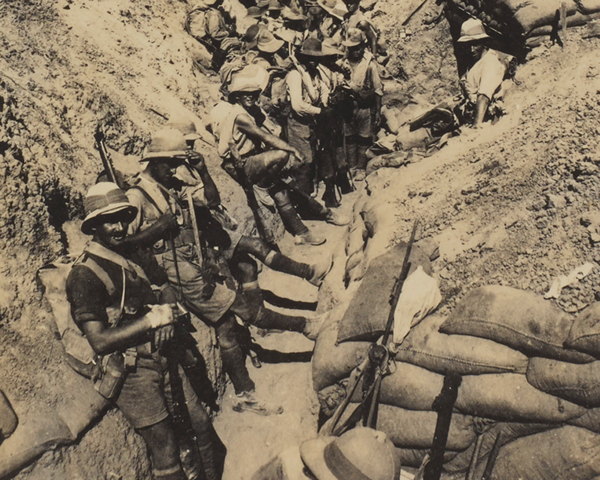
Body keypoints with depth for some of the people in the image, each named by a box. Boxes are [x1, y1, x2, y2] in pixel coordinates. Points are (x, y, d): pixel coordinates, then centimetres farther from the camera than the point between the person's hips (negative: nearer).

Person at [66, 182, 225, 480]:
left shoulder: (134, 255, 9)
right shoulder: (84, 274, -14)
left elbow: (166, 288, 21)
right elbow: (99, 342, -18)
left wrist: (167, 313, -2)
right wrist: (151, 320, -19)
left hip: (163, 358, 7)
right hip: (130, 372, -7)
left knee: (201, 424, 11)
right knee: (166, 449, 0)